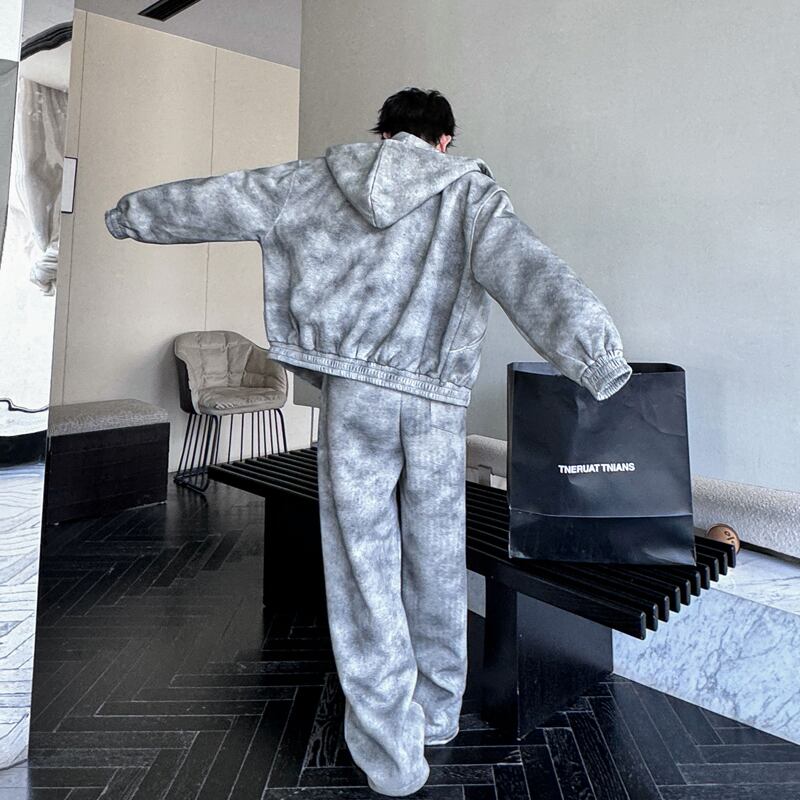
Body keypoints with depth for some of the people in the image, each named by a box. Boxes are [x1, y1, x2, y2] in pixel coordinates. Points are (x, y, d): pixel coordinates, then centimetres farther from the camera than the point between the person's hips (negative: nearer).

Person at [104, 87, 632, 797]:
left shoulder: (323, 179, 11)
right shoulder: (470, 190, 6)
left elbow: (219, 199, 20)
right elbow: (526, 269, -13)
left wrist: (132, 213, 36)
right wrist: (595, 352, -25)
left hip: (352, 391, 0)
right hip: (437, 399, 1)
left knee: (365, 565, 7)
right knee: (436, 559, 15)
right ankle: (437, 712, 34)